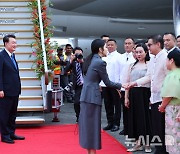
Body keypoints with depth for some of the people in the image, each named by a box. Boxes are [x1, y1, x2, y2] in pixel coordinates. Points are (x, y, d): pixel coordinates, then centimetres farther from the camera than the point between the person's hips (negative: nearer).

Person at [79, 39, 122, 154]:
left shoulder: (90, 59, 12)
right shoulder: (100, 62, -14)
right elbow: (107, 83, -9)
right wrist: (121, 85, 3)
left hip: (86, 95, 8)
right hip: (93, 96, -8)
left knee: (88, 123, 14)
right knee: (93, 124, -1)